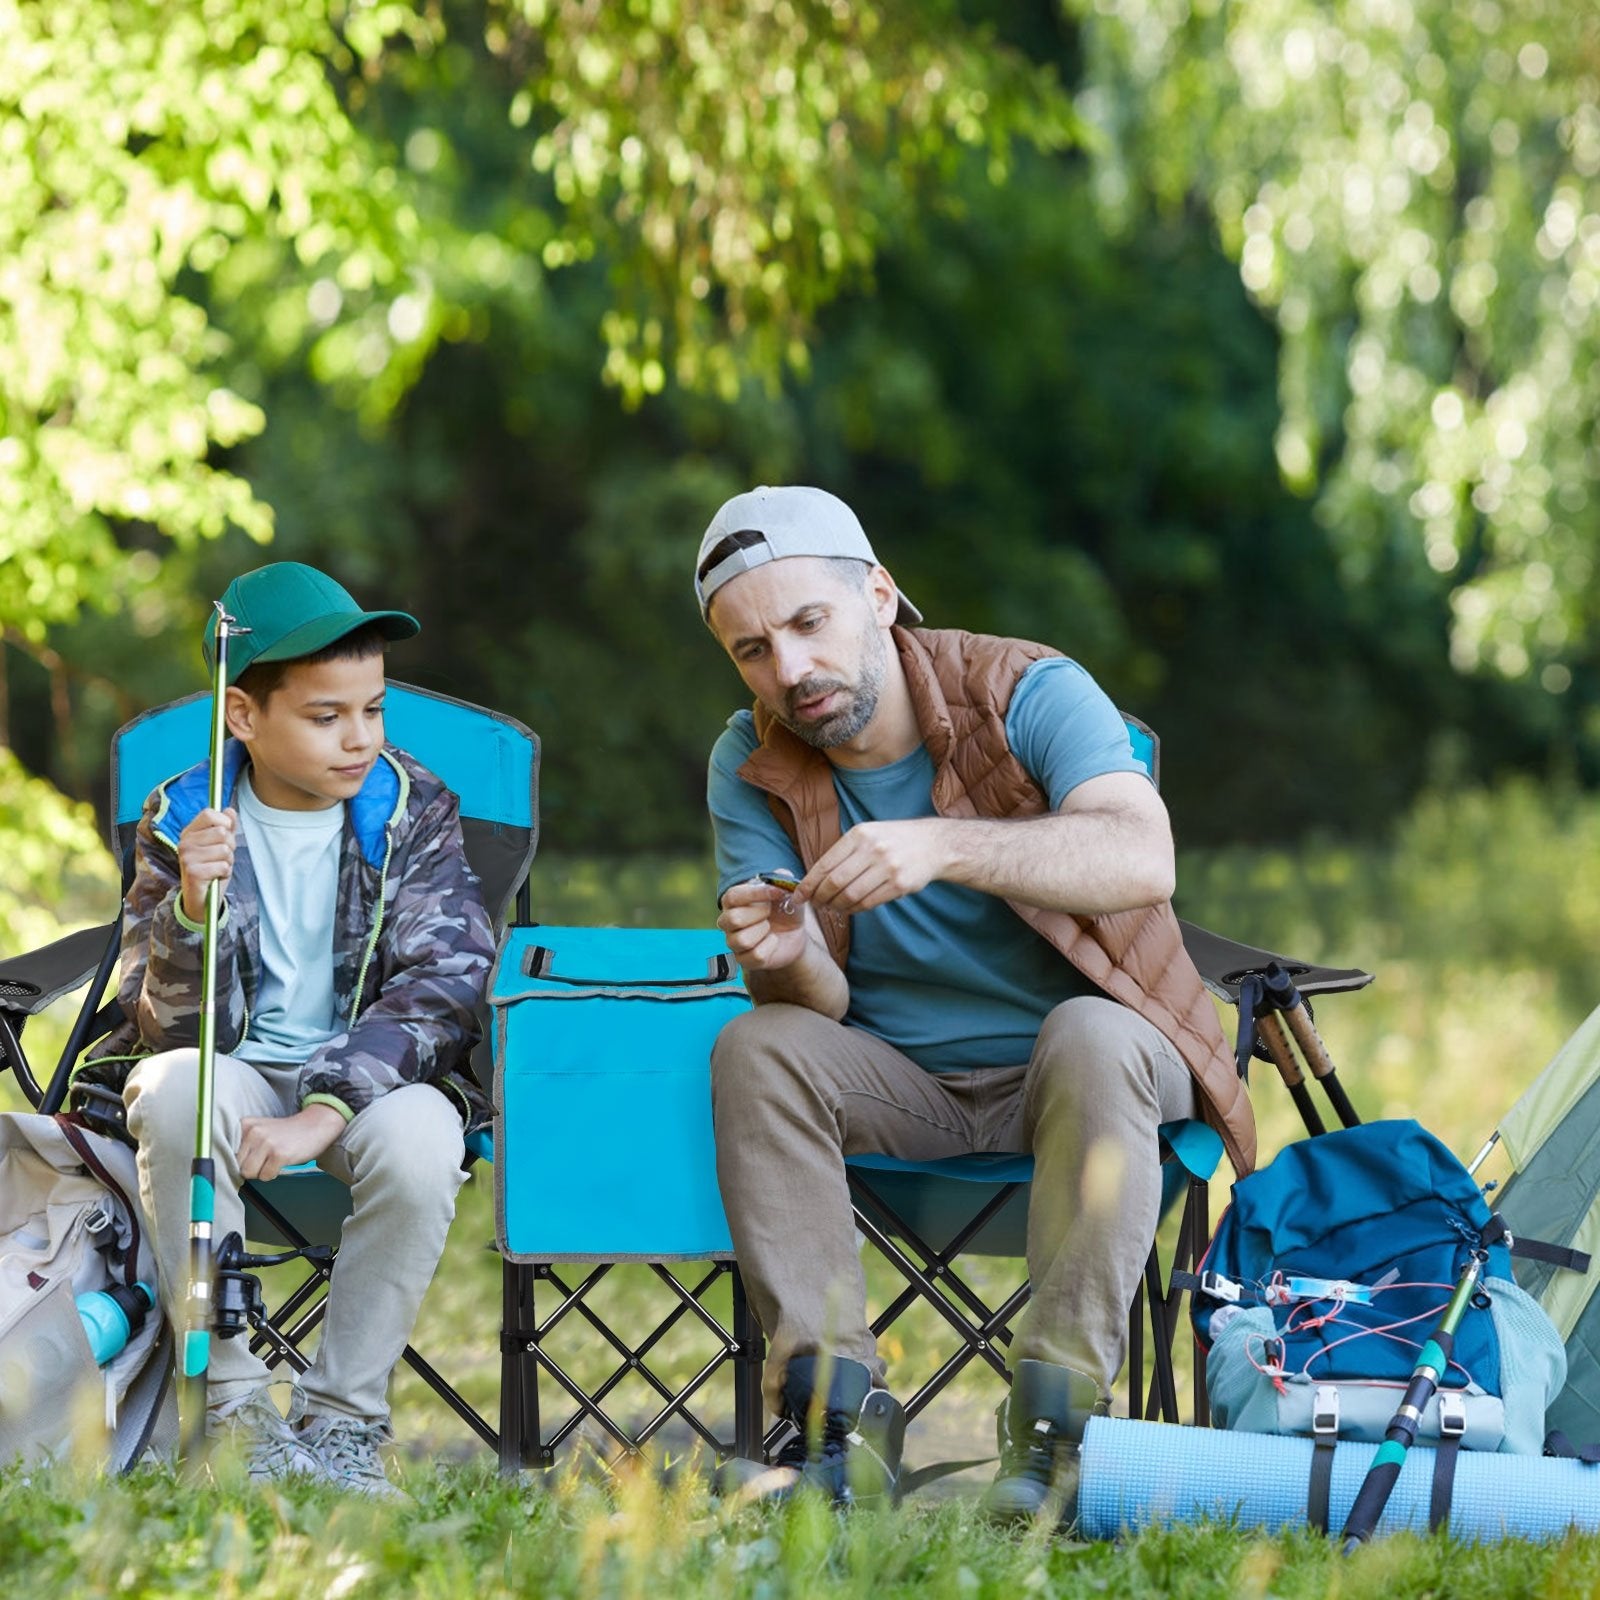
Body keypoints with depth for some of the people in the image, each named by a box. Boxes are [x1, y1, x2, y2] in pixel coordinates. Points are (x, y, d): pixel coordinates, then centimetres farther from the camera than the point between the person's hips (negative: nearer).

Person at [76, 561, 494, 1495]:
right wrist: (191, 909, -31)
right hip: (236, 1068, 1)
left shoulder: (413, 810, -4)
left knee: (419, 1139, -35)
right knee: (176, 1089, -34)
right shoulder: (184, 820, -4)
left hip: (375, 1074, 0)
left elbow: (441, 985, -14)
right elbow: (168, 1024, -9)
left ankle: (344, 1418, -17)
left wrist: (323, 1113, -28)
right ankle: (231, 1406, -24)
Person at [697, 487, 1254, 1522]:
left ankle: (1057, 1415, -37)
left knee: (1089, 1036, -35)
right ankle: (838, 1419, -30)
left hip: (1097, 1057, -3)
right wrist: (788, 962, -35)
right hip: (902, 1082, 3)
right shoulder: (751, 767, -4)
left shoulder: (1031, 694, -16)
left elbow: (1144, 859, -34)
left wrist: (943, 846, -47)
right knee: (758, 1049, -24)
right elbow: (820, 1006, -10)